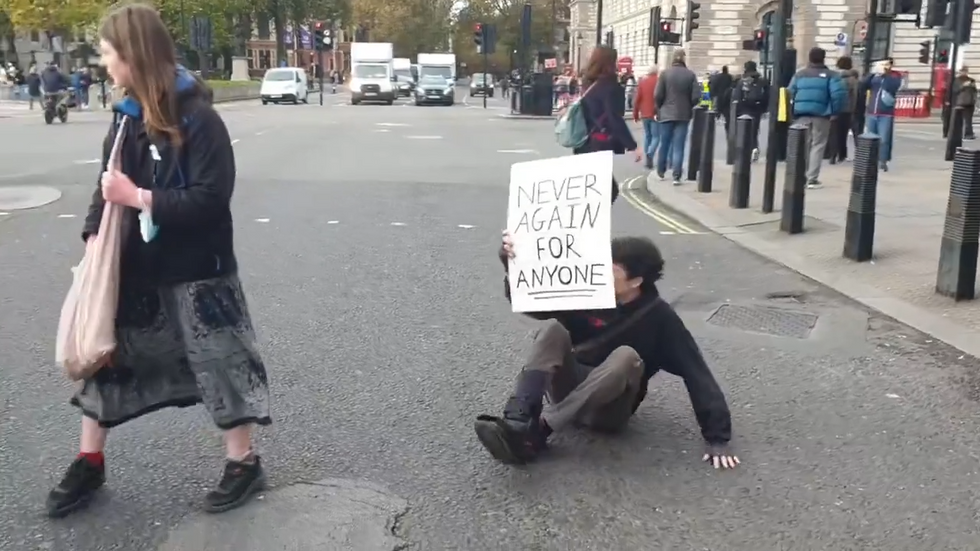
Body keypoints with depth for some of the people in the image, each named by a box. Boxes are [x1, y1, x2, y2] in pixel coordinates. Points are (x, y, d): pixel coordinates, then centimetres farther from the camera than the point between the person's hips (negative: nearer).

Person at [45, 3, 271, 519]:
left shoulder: (198, 118, -16)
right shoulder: (127, 115, 3)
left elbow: (210, 199, -21)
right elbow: (108, 186, 8)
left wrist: (138, 197, -22)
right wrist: (94, 235, -6)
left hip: (196, 272, -7)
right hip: (134, 268, 7)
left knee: (218, 361, 5)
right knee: (104, 354, 14)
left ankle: (243, 463, 23)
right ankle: (88, 463, 31)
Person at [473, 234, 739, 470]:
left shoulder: (659, 318, -9)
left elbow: (696, 372, -12)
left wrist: (717, 437, -18)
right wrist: (513, 262, -23)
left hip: (609, 408, -2)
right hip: (569, 393, 3)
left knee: (626, 356, -34)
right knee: (552, 328, -23)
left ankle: (536, 431, -42)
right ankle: (517, 421, -42)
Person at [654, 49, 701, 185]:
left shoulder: (665, 73, -6)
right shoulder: (691, 75, -5)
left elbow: (658, 95, -8)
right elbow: (696, 97, -6)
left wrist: (660, 108, 11)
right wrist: (688, 106, 14)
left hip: (667, 113, 0)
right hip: (684, 114, 0)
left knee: (664, 144, 14)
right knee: (678, 146, 2)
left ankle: (661, 171, 28)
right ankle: (676, 176, -4)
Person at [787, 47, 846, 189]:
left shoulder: (799, 74, 9)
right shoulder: (830, 75, -2)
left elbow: (791, 92, 6)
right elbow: (839, 94, -13)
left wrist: (794, 111, 12)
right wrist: (835, 111, -1)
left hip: (802, 114, 3)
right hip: (821, 114, -3)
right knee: (817, 146, 4)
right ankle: (812, 179, -1)